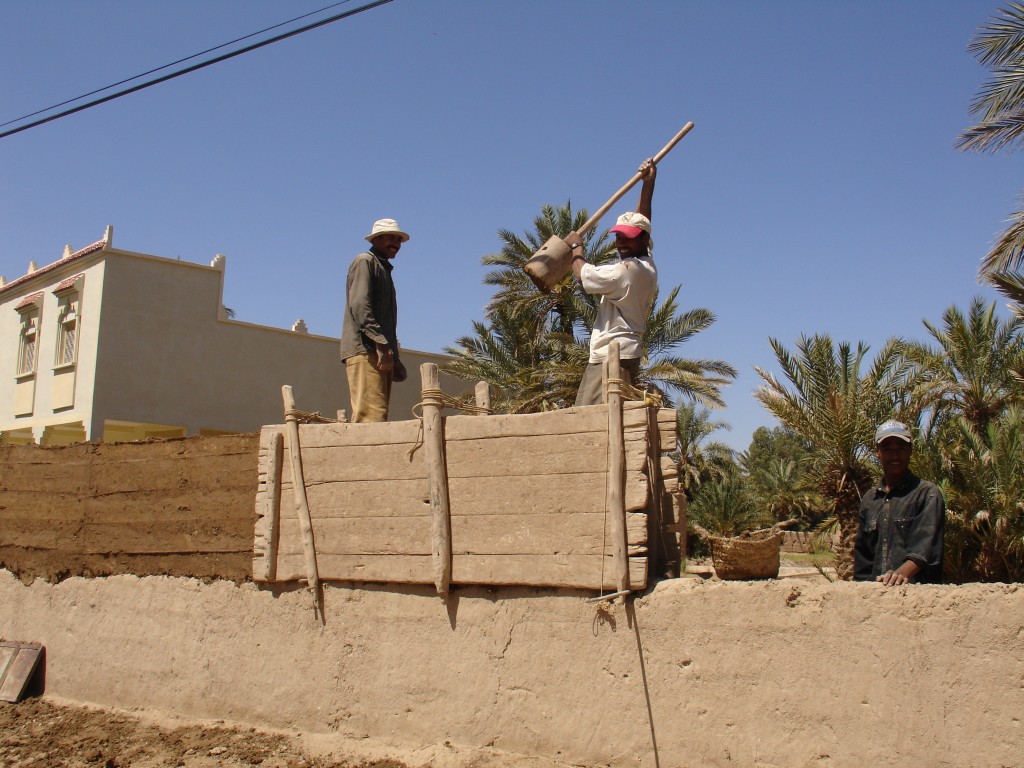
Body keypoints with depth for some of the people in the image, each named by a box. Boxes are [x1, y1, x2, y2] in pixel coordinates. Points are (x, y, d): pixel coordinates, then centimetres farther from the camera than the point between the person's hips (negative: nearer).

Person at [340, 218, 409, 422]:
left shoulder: (384, 268, 29)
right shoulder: (364, 261, 1)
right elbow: (359, 305, -13)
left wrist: (393, 357, 19)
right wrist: (380, 343, -21)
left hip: (381, 352, 9)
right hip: (365, 349, -9)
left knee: (378, 414, 3)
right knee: (371, 414, -19)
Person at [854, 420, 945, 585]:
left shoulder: (928, 493, 2)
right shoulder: (868, 499, 18)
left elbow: (926, 546, -13)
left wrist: (902, 573, -29)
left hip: (917, 588, -4)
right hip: (874, 589, 4)